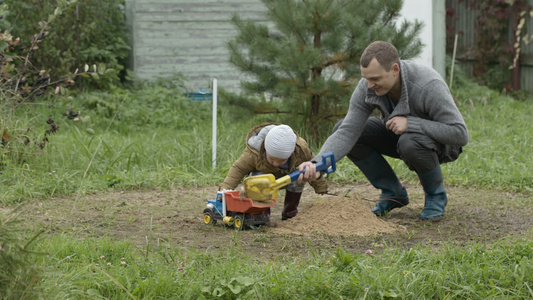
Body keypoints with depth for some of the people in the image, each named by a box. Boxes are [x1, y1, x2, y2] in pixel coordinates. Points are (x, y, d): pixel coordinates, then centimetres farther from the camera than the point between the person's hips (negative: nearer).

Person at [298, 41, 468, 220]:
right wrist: (317, 164, -41)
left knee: (410, 142, -40)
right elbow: (348, 132, -24)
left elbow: (460, 134, -36)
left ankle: (435, 194, -7)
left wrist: (410, 123, -39)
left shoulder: (429, 86, -34)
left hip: (441, 143, -6)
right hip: (400, 135, 6)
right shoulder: (368, 86, -20)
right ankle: (393, 193, -1)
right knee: (341, 127, -13)